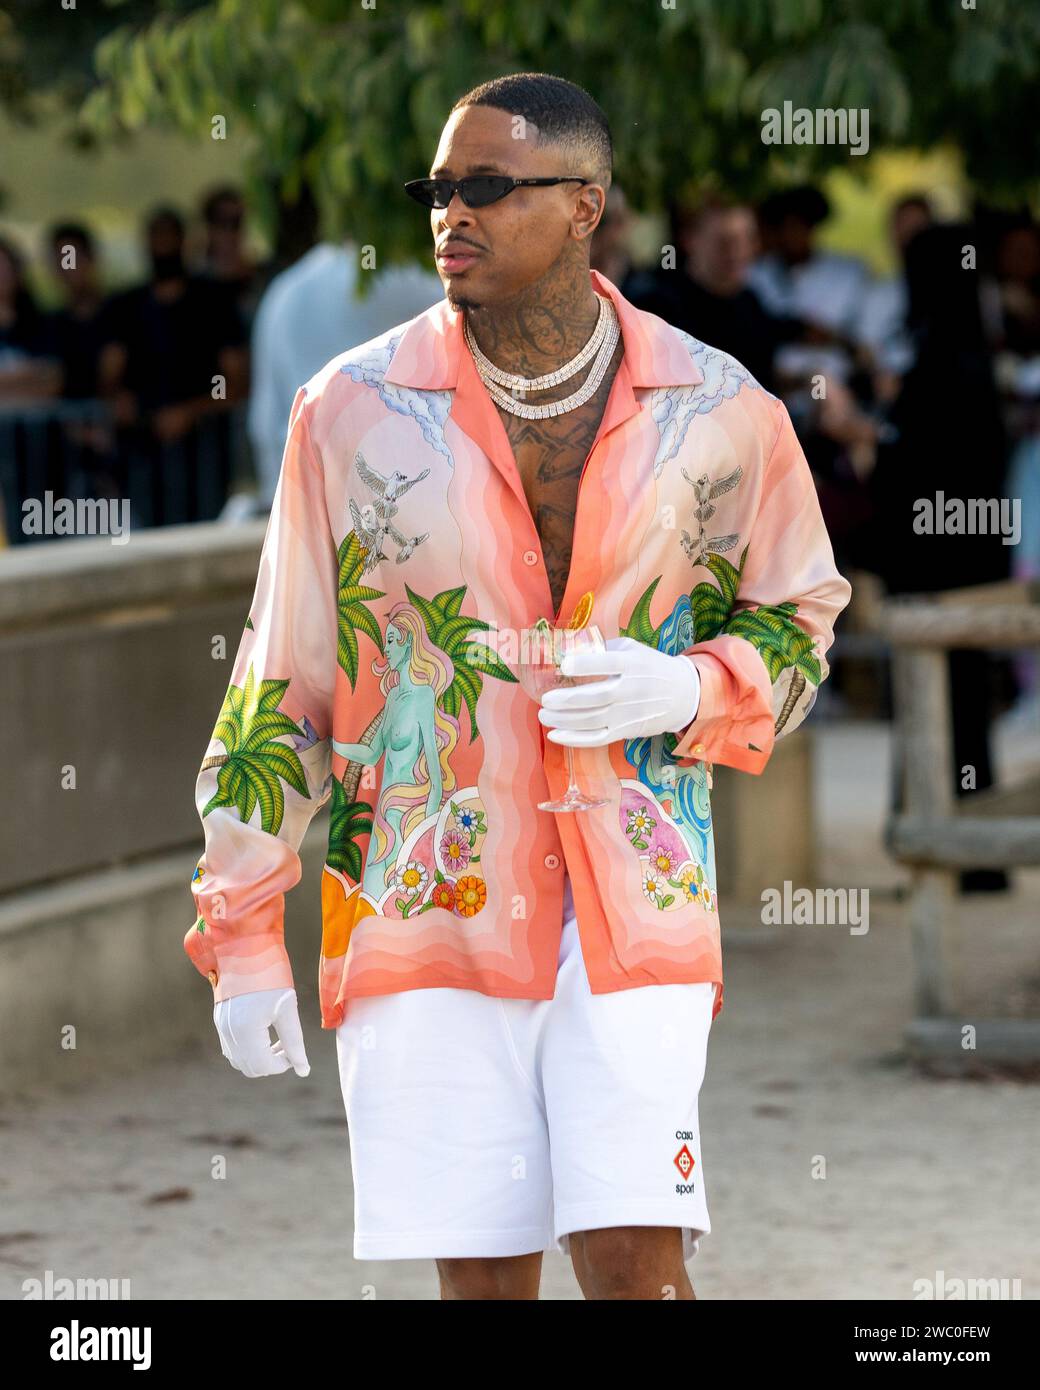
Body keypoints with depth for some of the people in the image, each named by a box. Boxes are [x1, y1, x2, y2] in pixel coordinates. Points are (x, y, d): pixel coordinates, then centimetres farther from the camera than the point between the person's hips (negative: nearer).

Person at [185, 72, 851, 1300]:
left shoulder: (719, 415, 1)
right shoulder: (353, 411, 1)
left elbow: (796, 632, 15)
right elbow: (277, 690, 5)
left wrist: (687, 692, -8)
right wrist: (242, 942, 3)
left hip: (636, 909, 0)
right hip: (423, 910, 0)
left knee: (637, 1263, -10)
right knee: (484, 1277, 1)